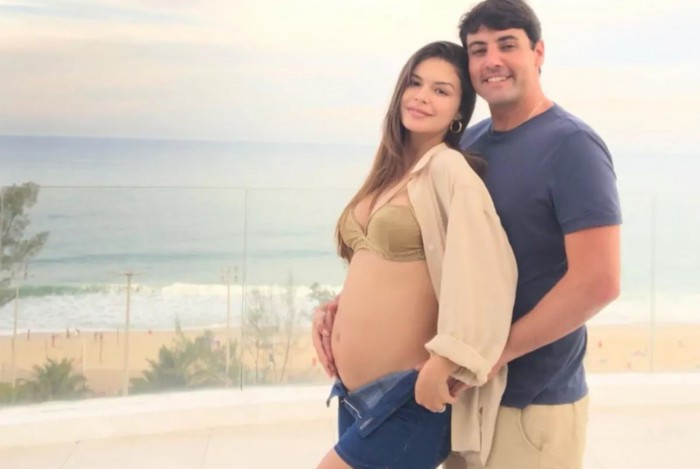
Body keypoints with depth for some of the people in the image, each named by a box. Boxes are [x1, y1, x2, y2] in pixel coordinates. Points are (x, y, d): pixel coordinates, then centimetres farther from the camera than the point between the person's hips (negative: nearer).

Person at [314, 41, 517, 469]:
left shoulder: (449, 168, -14)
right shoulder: (390, 172, 12)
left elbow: (487, 271, -26)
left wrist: (443, 365, -28)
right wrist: (333, 310, 12)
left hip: (410, 398, -8)